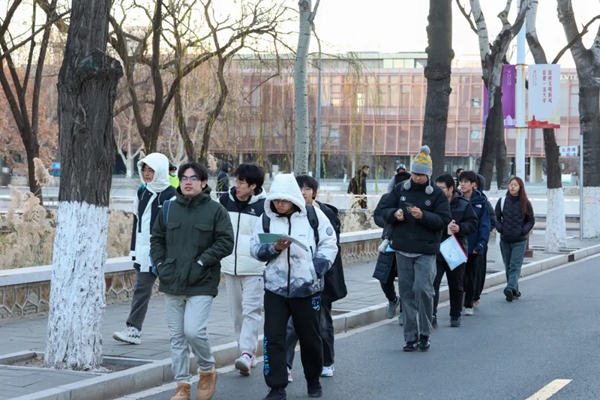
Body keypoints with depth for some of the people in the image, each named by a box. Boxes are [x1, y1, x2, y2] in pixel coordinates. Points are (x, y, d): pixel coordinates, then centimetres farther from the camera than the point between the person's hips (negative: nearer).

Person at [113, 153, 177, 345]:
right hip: (144, 251, 6)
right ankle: (133, 330, -1)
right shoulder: (142, 193, 11)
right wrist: (134, 249, 15)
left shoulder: (171, 195, -10)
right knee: (141, 288, 2)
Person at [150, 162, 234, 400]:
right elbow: (157, 239, 16)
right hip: (172, 283, 4)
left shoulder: (215, 210, -3)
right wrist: (160, 265, 3)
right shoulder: (169, 208, 9)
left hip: (201, 283, -4)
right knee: (177, 337, 7)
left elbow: (225, 242, -7)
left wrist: (201, 262, -13)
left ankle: (208, 370, 12)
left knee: (194, 331, -16)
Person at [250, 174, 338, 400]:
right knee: (273, 337, -4)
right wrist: (274, 248, -16)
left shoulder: (313, 215, -3)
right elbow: (255, 249, 3)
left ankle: (313, 381, 33)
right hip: (275, 287, 1)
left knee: (310, 337, 12)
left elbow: (329, 244, -1)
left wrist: (316, 269, -12)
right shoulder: (266, 219, 2)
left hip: (307, 288, -1)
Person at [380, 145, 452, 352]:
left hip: (426, 251, -4)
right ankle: (411, 337, 13)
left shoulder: (437, 194, -1)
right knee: (407, 293, 6)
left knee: (422, 288, -16)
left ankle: (424, 334, 0)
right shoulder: (400, 190, 8)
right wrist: (394, 214, -11)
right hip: (403, 250, 4)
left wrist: (423, 216, -21)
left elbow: (444, 220, -7)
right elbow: (385, 210, 11)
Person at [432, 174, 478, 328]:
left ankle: (455, 316, 25)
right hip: (435, 251, 0)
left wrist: (460, 228, -18)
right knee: (432, 283, -12)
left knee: (456, 285, 12)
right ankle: (432, 315, -13)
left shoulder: (463, 204, -2)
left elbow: (473, 223, -2)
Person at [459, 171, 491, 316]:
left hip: (474, 246, -1)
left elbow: (484, 224, -6)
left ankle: (469, 305, 19)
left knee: (472, 276, 9)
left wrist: (481, 243, -15)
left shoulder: (480, 202, -2)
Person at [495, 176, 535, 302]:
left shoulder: (525, 203, 0)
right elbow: (496, 218, 10)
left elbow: (531, 220, 6)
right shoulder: (502, 201, 5)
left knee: (515, 266, -13)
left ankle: (510, 288, -25)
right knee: (508, 267, 8)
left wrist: (523, 230, -8)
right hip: (505, 240, 3)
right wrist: (500, 228, -5)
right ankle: (515, 291, 16)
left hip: (520, 241, -3)